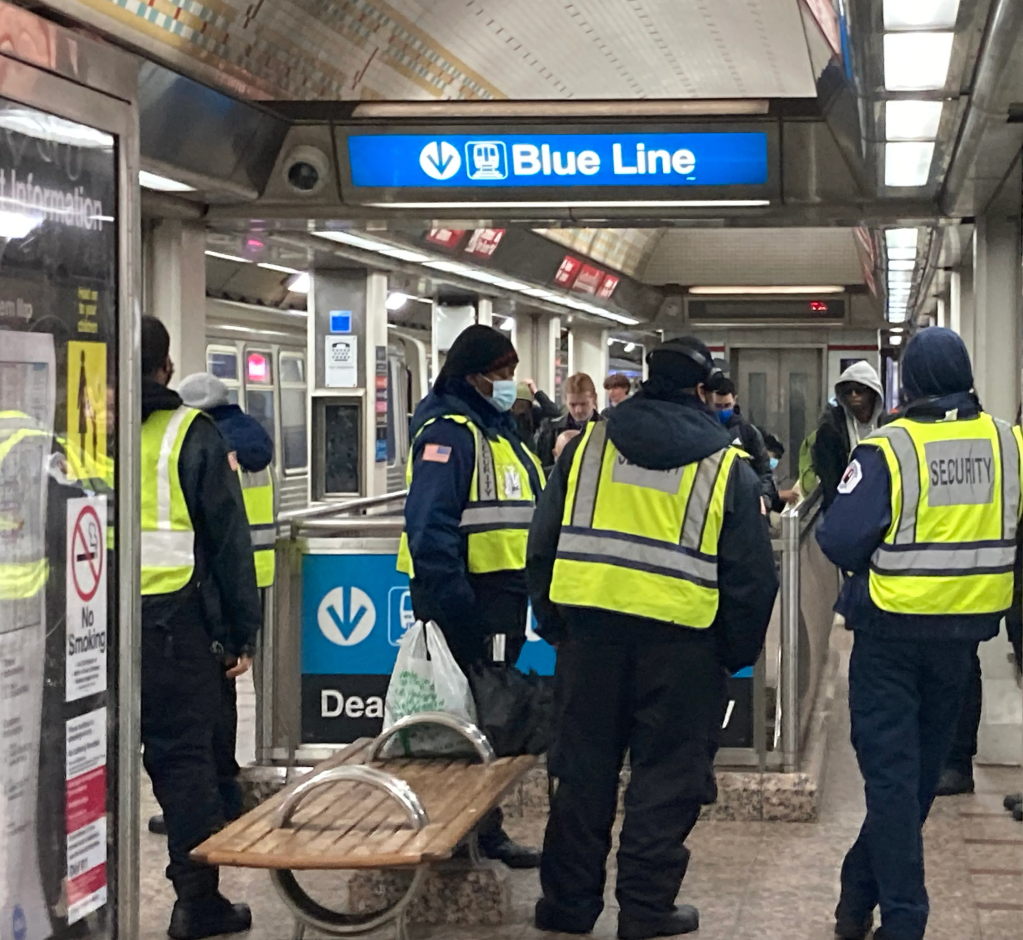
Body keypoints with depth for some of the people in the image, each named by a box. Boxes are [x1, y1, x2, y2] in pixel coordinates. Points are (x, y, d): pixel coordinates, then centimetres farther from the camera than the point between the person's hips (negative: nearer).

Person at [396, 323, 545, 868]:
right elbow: (430, 527, -23)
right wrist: (450, 607, -26)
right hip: (463, 599, -10)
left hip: (503, 598, 10)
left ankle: (485, 832, 24)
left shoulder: (501, 432, 17)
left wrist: (531, 589, 18)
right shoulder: (446, 433, -14)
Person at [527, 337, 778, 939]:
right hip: (681, 641, -3)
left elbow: (544, 544, 9)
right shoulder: (728, 468, -1)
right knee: (668, 774, 7)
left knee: (585, 768, 12)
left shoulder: (587, 446, 6)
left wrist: (551, 620, 17)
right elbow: (751, 576, -1)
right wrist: (739, 651, 10)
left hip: (590, 628, 3)